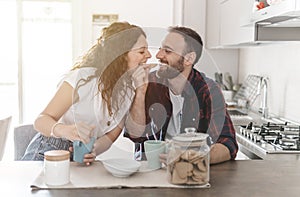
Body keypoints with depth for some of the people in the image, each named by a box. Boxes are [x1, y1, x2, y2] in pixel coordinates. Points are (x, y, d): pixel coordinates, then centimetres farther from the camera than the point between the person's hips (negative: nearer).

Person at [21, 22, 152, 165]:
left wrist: (94, 150, -26)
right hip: (48, 152, -4)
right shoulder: (84, 78, -20)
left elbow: (111, 136, -6)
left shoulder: (130, 87, -4)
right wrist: (64, 130, -40)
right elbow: (41, 121, -20)